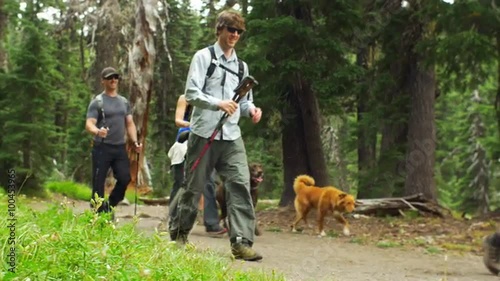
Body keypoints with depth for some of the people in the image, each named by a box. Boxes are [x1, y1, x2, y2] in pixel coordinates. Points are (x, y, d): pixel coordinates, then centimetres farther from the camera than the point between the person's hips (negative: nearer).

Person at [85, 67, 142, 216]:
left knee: (125, 178, -6)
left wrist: (135, 142, 1)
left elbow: (130, 124, 17)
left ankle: (110, 206, 15)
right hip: (102, 148, -4)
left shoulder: (124, 102, 15)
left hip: (120, 147, 4)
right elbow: (89, 124, -11)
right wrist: (97, 131, -34)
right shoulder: (97, 102, -2)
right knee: (98, 183, -1)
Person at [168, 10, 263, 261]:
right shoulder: (203, 57, -1)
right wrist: (218, 103, -26)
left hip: (232, 136, 4)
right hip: (204, 133, -4)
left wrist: (250, 109, -6)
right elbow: (191, 93, -10)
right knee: (193, 186, 5)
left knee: (240, 184, -11)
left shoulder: (241, 66, 16)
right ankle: (177, 234, 26)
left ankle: (241, 242, -13)